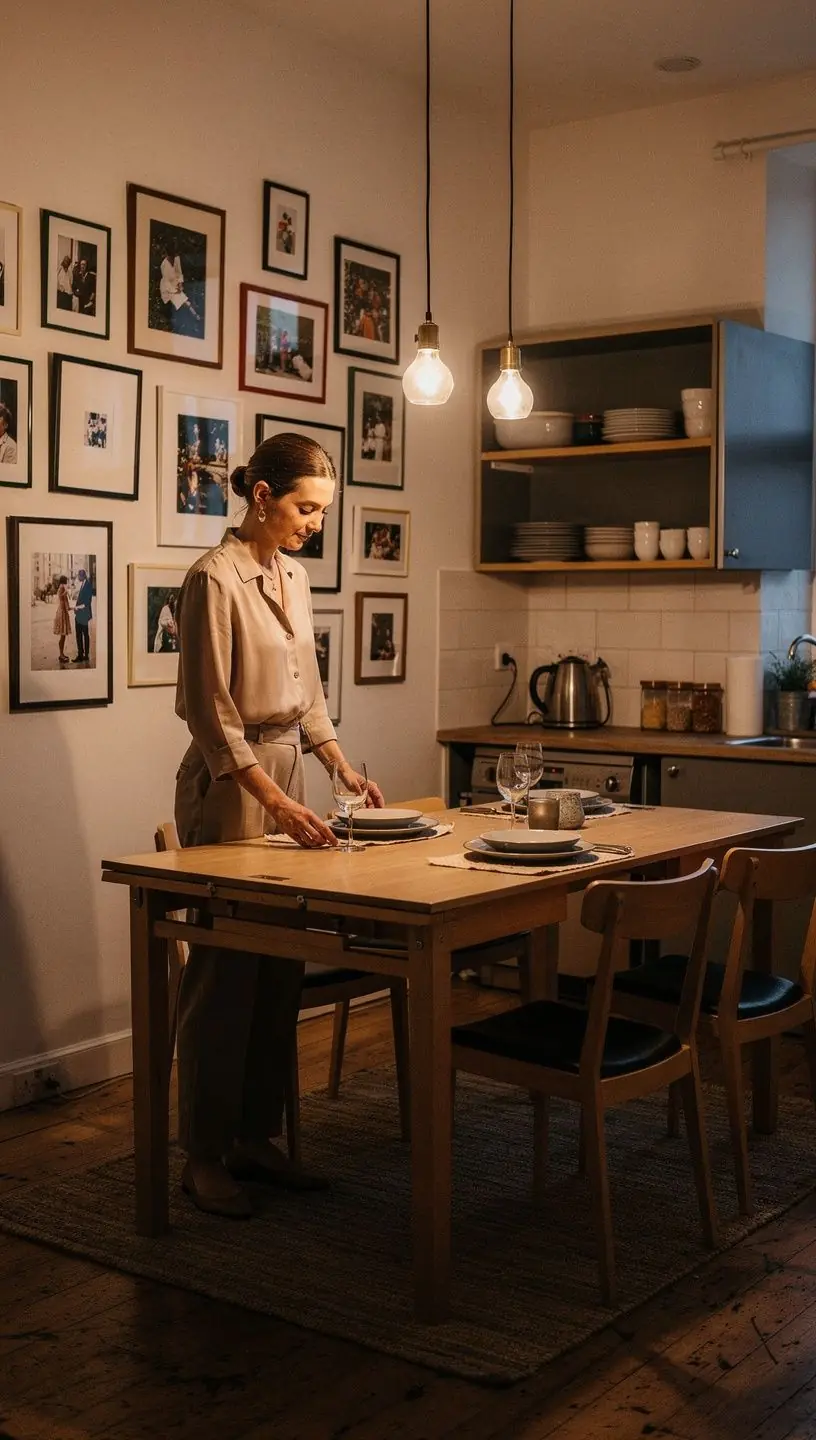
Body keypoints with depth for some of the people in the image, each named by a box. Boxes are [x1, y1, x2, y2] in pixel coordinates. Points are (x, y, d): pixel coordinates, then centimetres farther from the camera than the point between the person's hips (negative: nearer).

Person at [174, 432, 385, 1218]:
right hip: (229, 783, -8)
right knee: (223, 970, -2)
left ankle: (256, 1136, 22)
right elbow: (211, 713, -18)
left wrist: (347, 770, 7)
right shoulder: (215, 579, -15)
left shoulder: (293, 577, 10)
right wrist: (275, 802, -23)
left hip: (286, 771, 8)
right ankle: (203, 1156, 10)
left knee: (281, 968, 10)